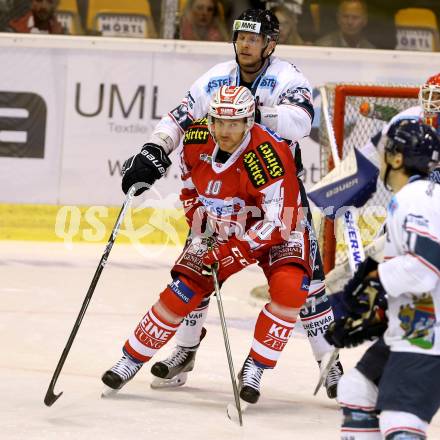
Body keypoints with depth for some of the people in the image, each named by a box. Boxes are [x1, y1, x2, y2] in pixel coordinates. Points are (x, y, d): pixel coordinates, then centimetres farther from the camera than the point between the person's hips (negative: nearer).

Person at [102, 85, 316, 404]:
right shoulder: (196, 140, -15)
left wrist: (232, 255, -31)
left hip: (273, 231, -4)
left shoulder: (269, 154, -33)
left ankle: (254, 369, -15)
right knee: (183, 291, -8)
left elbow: (278, 221, -31)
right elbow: (191, 187, 8)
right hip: (220, 231, 4)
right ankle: (130, 361, 8)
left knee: (289, 287, -29)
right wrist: (200, 230, -3)